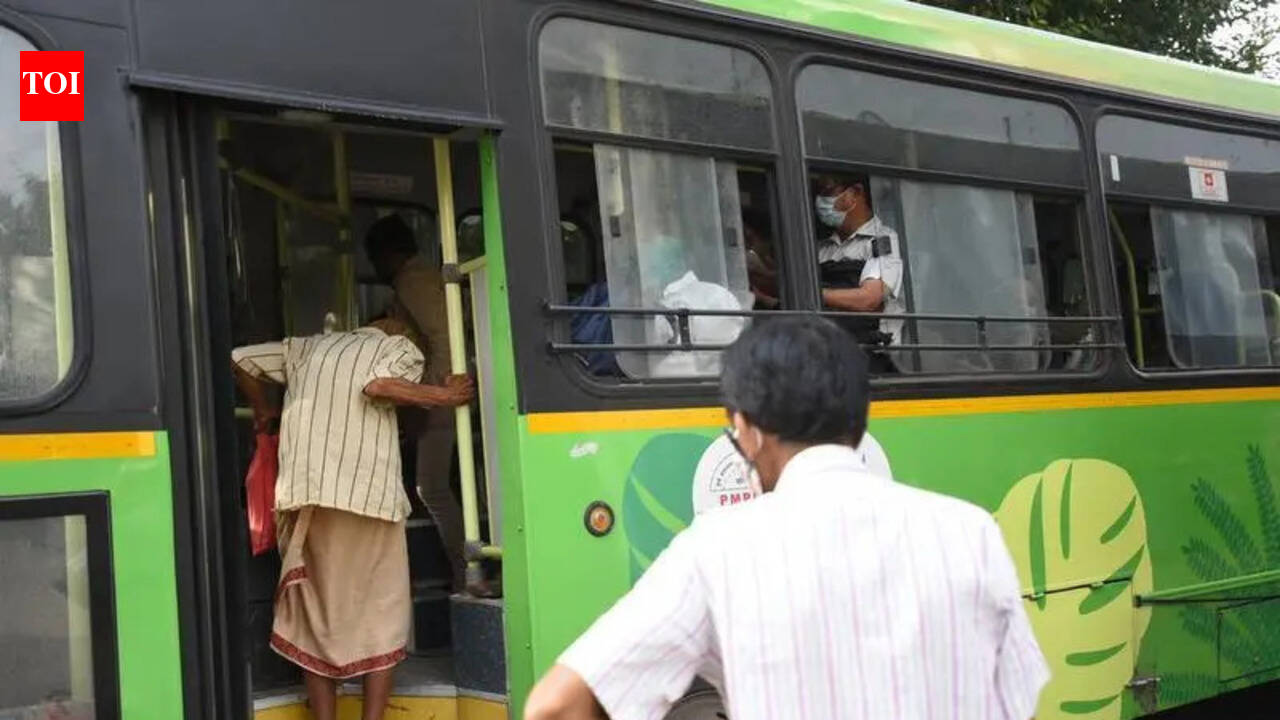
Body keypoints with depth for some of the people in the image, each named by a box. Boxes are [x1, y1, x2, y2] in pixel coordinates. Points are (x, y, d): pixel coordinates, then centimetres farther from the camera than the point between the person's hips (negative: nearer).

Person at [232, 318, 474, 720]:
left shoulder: (308, 348, 25)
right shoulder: (401, 347, 12)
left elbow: (241, 360, 25)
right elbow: (378, 386, -9)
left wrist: (263, 412, 38)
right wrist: (445, 396, 1)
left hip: (306, 493, 4)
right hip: (369, 492, -3)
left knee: (317, 615, 11)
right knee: (381, 613, 7)